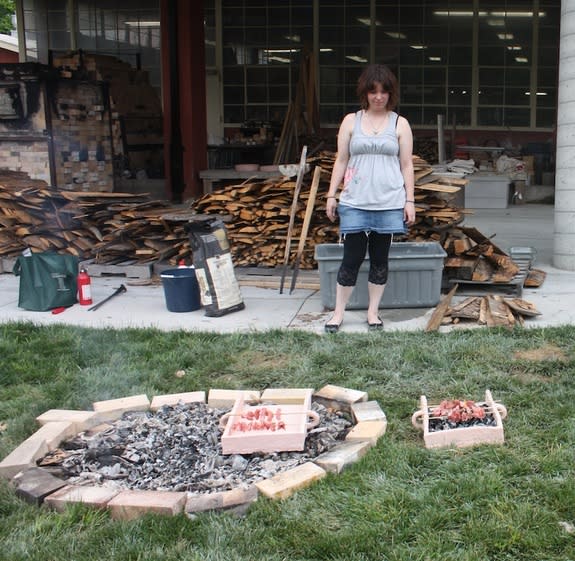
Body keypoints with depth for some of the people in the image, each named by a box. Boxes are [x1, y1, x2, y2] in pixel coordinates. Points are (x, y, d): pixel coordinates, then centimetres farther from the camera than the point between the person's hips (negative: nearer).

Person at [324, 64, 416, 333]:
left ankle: (373, 311, 21)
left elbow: (407, 165, 5)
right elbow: (341, 161, 7)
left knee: (380, 259, 8)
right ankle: (338, 312, 13)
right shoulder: (351, 121, 6)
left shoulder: (400, 124, 6)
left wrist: (410, 201, 0)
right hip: (355, 202, 0)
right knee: (352, 257, 0)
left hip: (389, 202, 1)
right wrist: (331, 195, 3)